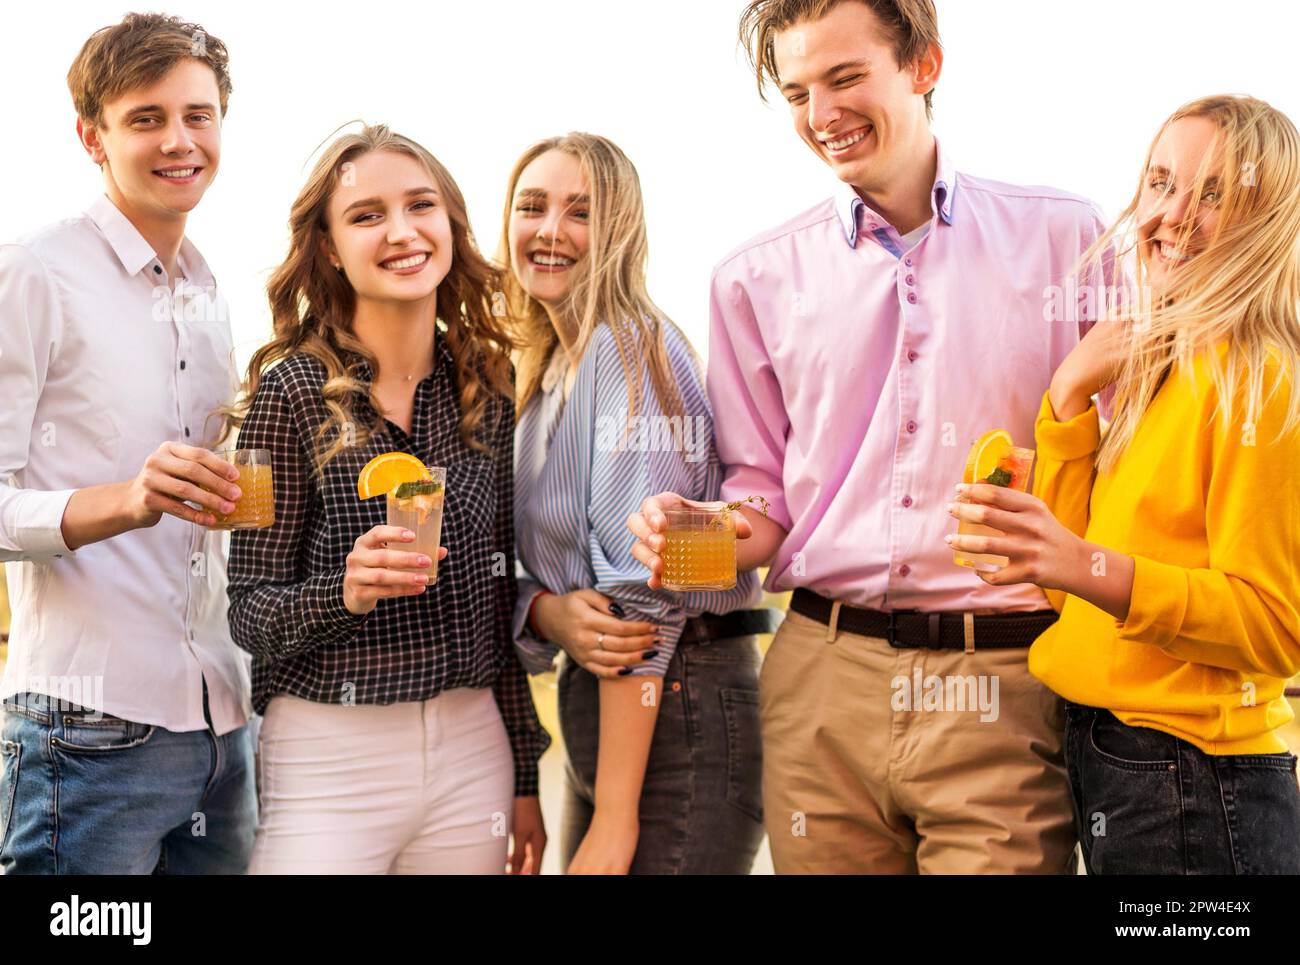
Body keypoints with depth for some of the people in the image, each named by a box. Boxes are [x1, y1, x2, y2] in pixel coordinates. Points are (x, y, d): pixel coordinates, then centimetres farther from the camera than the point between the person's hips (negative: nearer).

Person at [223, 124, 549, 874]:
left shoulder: (489, 391, 4)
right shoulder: (292, 390, -8)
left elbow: (499, 597, 10)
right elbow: (250, 614, -5)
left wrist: (525, 777, 12)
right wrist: (345, 591, -25)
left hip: (474, 753, 4)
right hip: (331, 757, -4)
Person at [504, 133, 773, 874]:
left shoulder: (631, 346, -13)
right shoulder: (548, 375, 13)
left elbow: (644, 592, -19)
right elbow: (534, 567, 11)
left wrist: (614, 818, -21)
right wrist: (552, 613, -14)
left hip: (674, 716, -8)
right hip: (593, 701, 8)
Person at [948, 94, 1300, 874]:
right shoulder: (1159, 361, 10)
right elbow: (1070, 563, 6)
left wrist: (1091, 568, -30)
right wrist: (1070, 396, -2)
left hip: (1192, 786, -8)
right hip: (1110, 752, 8)